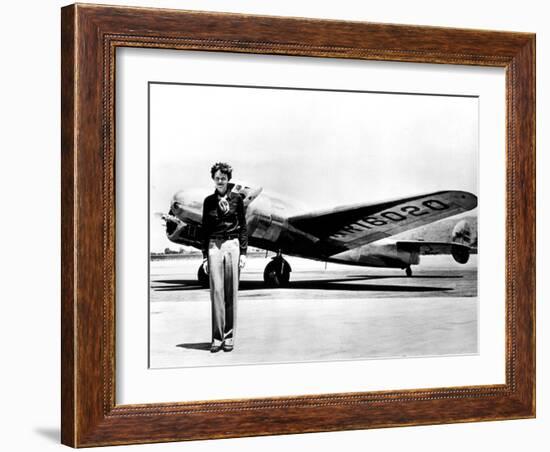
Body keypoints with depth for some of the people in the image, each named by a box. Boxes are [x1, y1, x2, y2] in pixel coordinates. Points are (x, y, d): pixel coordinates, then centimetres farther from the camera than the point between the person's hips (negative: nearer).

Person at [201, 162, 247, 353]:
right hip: (214, 246, 1)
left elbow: (243, 227, 6)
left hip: (232, 245, -1)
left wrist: (243, 252, 0)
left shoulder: (236, 199, 5)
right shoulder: (209, 201, 9)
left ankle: (229, 337, 6)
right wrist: (204, 255, 6)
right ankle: (217, 337, -2)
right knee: (216, 290, -4)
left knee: (231, 292, 0)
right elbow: (205, 229, 11)